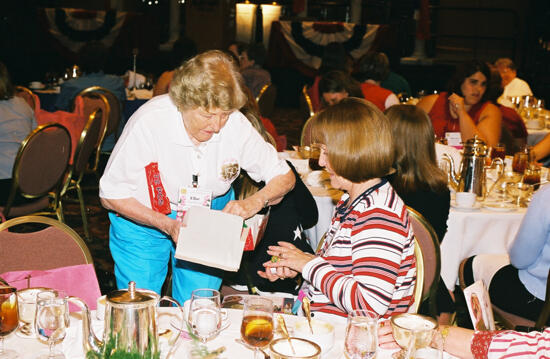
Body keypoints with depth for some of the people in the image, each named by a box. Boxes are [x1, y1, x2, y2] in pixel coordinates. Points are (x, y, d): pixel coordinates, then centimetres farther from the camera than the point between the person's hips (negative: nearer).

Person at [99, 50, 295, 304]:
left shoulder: (236, 125, -20)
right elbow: (111, 195, -18)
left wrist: (254, 202, -28)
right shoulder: (148, 123, -28)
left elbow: (284, 177, -7)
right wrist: (167, 225, -29)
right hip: (143, 220, -2)